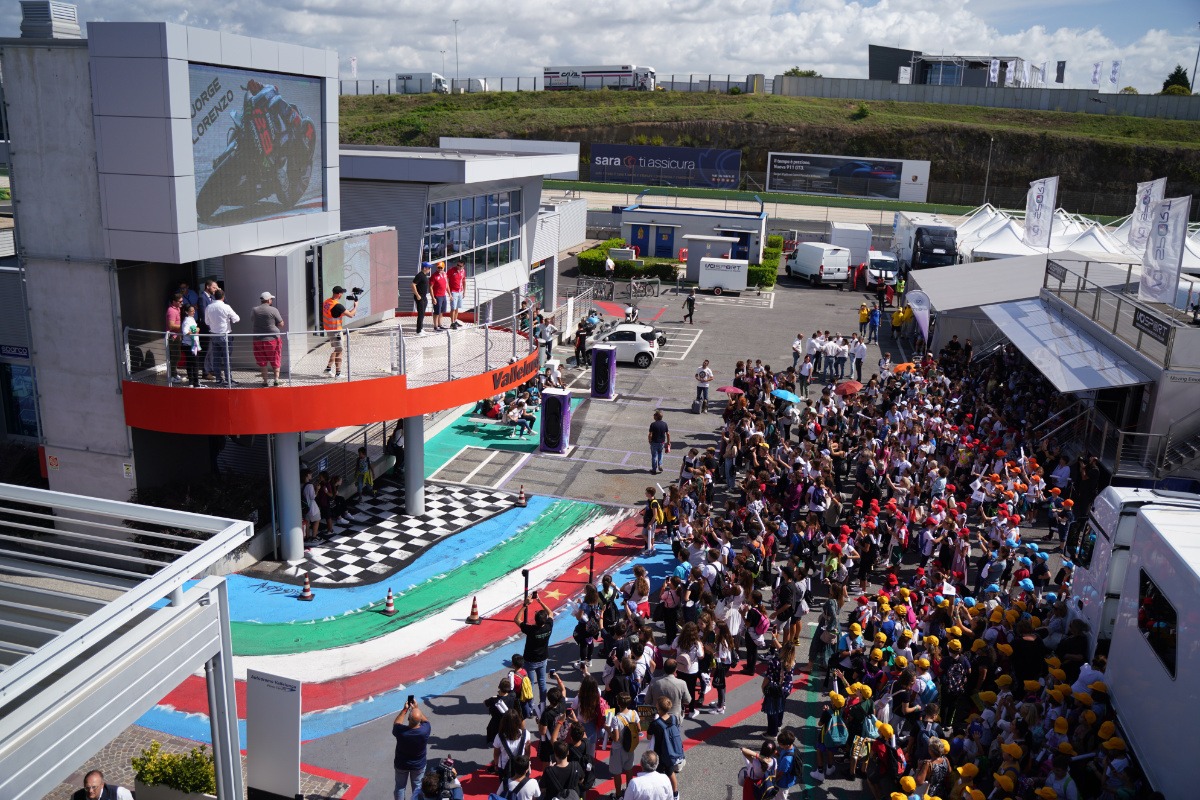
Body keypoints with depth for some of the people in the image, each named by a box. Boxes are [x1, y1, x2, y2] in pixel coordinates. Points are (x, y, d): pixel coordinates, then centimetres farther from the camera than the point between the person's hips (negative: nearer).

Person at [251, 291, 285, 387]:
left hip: (258, 339, 3)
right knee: (276, 360, 10)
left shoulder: (254, 310, 2)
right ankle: (276, 379, 3)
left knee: (262, 362, 11)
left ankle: (265, 381, 12)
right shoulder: (273, 310, -9)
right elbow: (281, 324, -6)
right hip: (273, 338, -3)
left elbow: (252, 325, 13)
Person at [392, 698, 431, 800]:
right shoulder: (425, 730, -31)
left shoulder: (400, 731, -33)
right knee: (417, 786, 22)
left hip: (401, 764, 0)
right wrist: (416, 708, -5)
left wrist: (405, 709, -6)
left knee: (400, 786, 22)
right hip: (419, 765, 0)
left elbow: (396, 724, -7)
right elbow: (425, 721, -5)